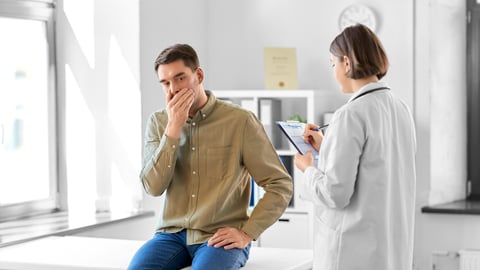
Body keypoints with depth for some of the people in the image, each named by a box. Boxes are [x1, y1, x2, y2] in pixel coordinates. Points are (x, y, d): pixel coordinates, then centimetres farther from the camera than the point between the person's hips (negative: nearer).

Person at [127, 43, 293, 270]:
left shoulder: (240, 121, -5)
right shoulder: (158, 122, 7)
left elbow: (281, 185, -4)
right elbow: (153, 187, -5)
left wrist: (246, 234, -12)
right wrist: (173, 129, -11)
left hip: (219, 237, -3)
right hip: (173, 234, 3)